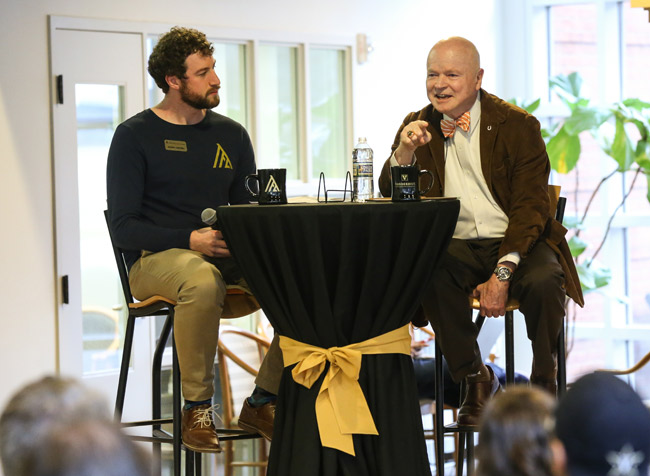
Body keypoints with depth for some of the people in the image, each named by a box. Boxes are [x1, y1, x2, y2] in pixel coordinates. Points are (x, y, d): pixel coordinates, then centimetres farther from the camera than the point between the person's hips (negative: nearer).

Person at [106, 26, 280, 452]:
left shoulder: (231, 134, 16)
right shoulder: (135, 136, 1)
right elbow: (124, 227, -6)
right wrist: (190, 241, -20)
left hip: (226, 256, 5)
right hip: (155, 258, -5)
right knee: (203, 280, -40)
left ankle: (264, 401, -11)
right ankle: (197, 409, -23)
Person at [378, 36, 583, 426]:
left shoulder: (518, 126, -4)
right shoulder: (418, 127, 7)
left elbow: (530, 207, -9)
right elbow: (391, 196, 3)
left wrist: (502, 274, -22)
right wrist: (404, 151, -19)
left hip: (516, 243, -2)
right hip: (456, 246, 2)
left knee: (544, 282, -34)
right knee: (427, 274, -32)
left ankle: (544, 388, -7)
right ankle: (476, 380, -13)